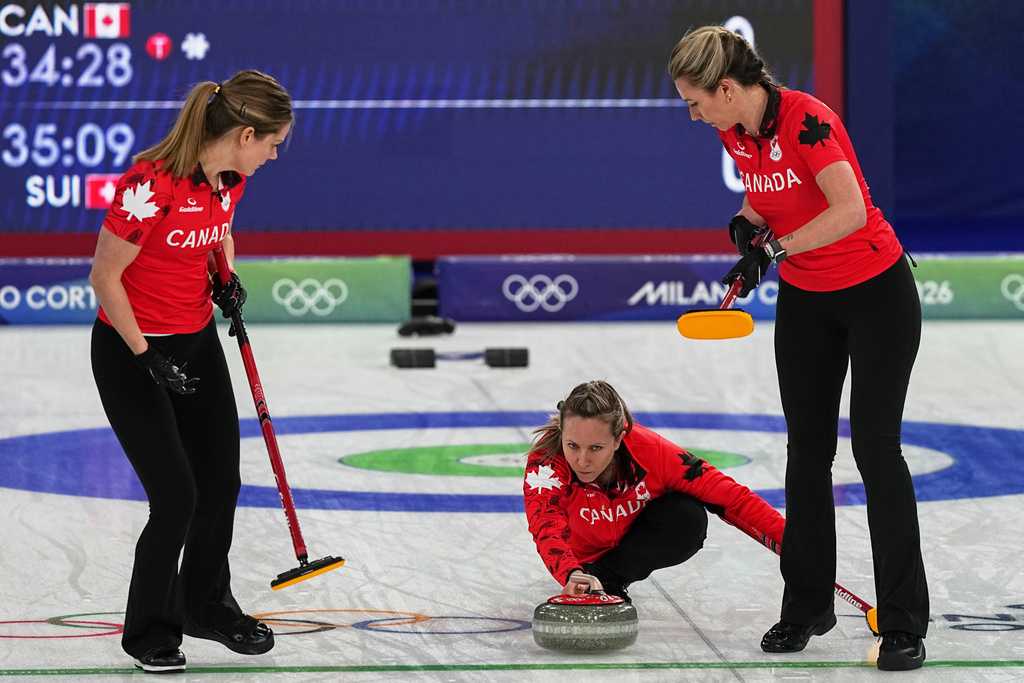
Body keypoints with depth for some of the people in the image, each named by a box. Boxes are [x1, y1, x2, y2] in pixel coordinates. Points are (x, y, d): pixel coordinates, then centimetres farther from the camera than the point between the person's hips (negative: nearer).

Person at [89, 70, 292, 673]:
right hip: (130, 352, -8)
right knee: (176, 498, -7)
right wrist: (148, 358, -18)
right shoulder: (152, 184, -29)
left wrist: (225, 276, 0)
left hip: (197, 343, 8)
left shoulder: (231, 178, -4)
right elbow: (105, 276, -21)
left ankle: (207, 606, 36)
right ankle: (149, 630, 14)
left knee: (221, 485, 13)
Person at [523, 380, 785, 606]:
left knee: (688, 517, -29)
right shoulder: (545, 463, -36)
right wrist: (572, 575, -73)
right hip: (585, 556, 0)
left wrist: (783, 538, -39)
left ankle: (611, 579, -11)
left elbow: (728, 495, -29)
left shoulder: (648, 449, -32)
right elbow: (548, 530, -52)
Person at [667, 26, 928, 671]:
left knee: (875, 447, -9)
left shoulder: (806, 119, -25)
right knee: (808, 448, 8)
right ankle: (807, 607, 18)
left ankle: (904, 625, -4)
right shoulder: (735, 133, -1)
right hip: (805, 302, 8)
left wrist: (775, 247, -31)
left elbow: (851, 211, -33)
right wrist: (749, 222, -5)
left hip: (876, 294, -7)